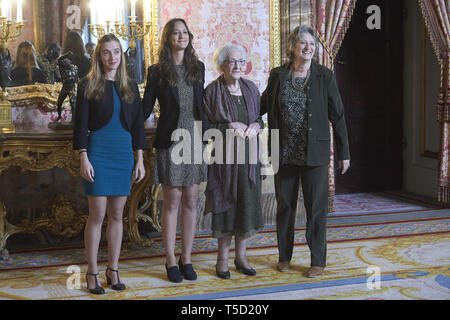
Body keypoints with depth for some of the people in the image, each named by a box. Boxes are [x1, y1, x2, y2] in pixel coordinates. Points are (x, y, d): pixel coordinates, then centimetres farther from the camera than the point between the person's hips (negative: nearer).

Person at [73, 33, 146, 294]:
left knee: (117, 214, 7)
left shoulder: (130, 87, 11)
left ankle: (113, 270, 16)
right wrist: (84, 158, -10)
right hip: (98, 152, -3)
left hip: (124, 154, 3)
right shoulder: (89, 85, 1)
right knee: (98, 214, -3)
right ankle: (92, 273, 7)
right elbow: (81, 125, -2)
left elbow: (138, 125, 12)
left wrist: (140, 160, 7)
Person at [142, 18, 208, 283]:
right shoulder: (157, 72, -1)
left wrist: (207, 134, 12)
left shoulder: (198, 67, 9)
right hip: (170, 142, -3)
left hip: (195, 140, 3)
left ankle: (186, 259, 16)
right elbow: (146, 108, 0)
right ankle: (171, 261, 10)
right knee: (172, 202, 1)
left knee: (191, 202, 7)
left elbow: (201, 104, 14)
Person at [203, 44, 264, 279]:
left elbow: (259, 117, 16)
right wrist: (229, 127, -15)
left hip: (248, 155, 4)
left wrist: (255, 126, -6)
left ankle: (241, 256, 18)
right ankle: (223, 258, 12)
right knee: (225, 203, 0)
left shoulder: (251, 89, 9)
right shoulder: (212, 91, -4)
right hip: (223, 156, -4)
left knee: (247, 203, 5)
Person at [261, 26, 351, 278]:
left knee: (317, 207, 2)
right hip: (284, 153, 2)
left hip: (314, 153, -2)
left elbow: (337, 115, 0)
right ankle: (285, 256, 26)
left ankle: (318, 261, 14)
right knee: (285, 205, 11)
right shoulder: (278, 75, 3)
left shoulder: (325, 76, -2)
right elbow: (264, 105, 17)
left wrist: (344, 152, 0)